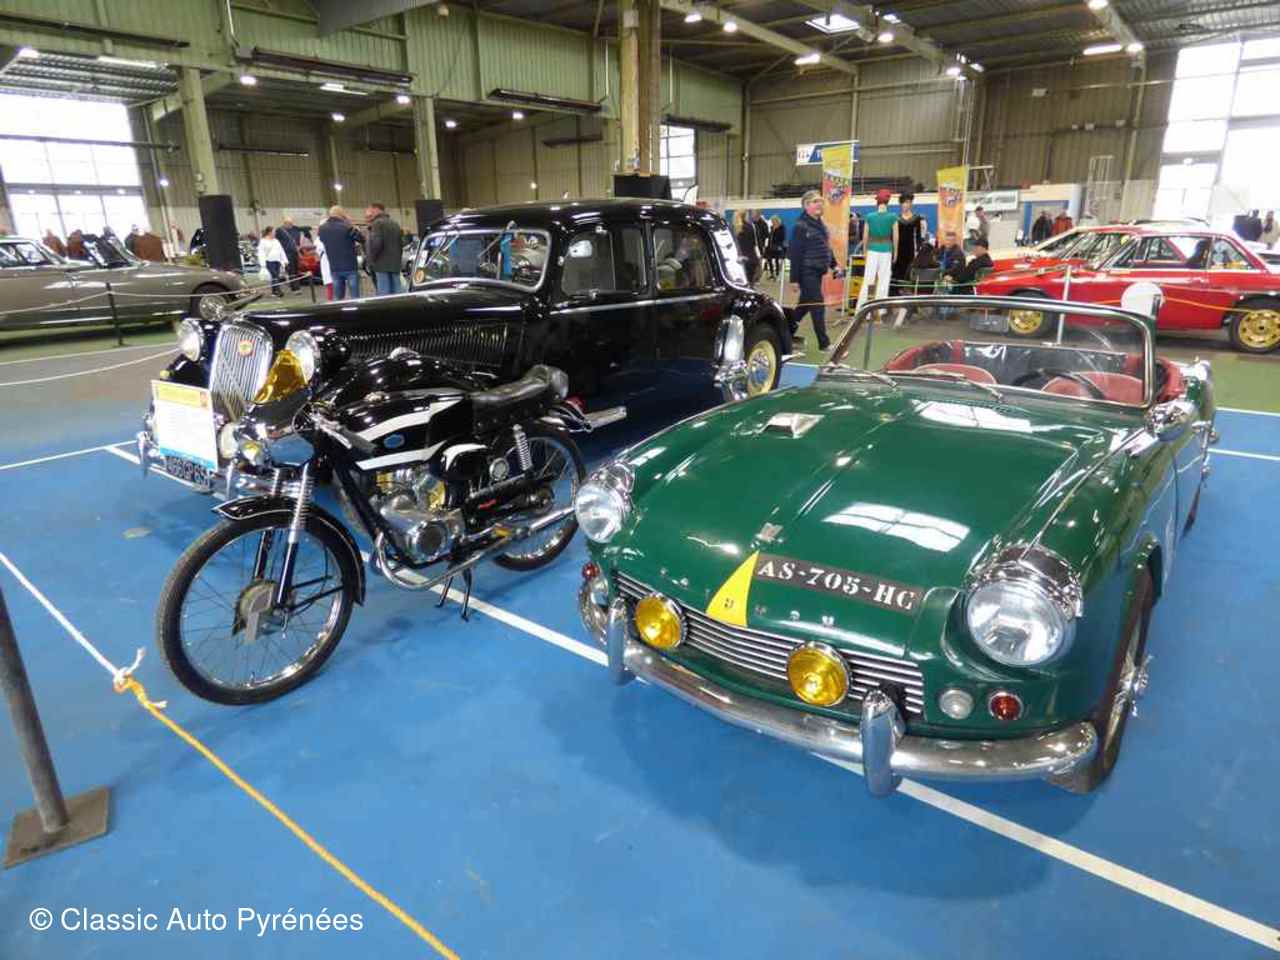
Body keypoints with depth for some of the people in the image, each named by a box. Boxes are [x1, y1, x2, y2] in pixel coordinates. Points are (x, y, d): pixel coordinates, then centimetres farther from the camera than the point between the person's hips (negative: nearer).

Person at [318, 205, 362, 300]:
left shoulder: (322, 228, 4)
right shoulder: (346, 226, -13)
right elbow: (361, 239, -7)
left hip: (334, 268, 5)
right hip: (350, 266, -5)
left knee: (337, 297, 11)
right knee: (354, 297, -1)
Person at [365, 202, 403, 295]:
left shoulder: (378, 223, -5)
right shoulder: (395, 224, 21)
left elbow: (376, 244, -16)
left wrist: (370, 260, -6)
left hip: (382, 265, -8)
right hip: (395, 265, 8)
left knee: (384, 296, -9)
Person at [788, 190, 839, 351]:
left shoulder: (821, 224, 14)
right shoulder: (800, 226, -12)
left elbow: (827, 247, 23)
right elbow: (795, 253, -14)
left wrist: (833, 265, 15)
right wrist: (794, 278, -17)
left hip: (818, 271, 9)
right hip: (807, 272, -8)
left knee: (804, 305, 16)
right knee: (817, 306, -7)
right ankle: (824, 343, -1)